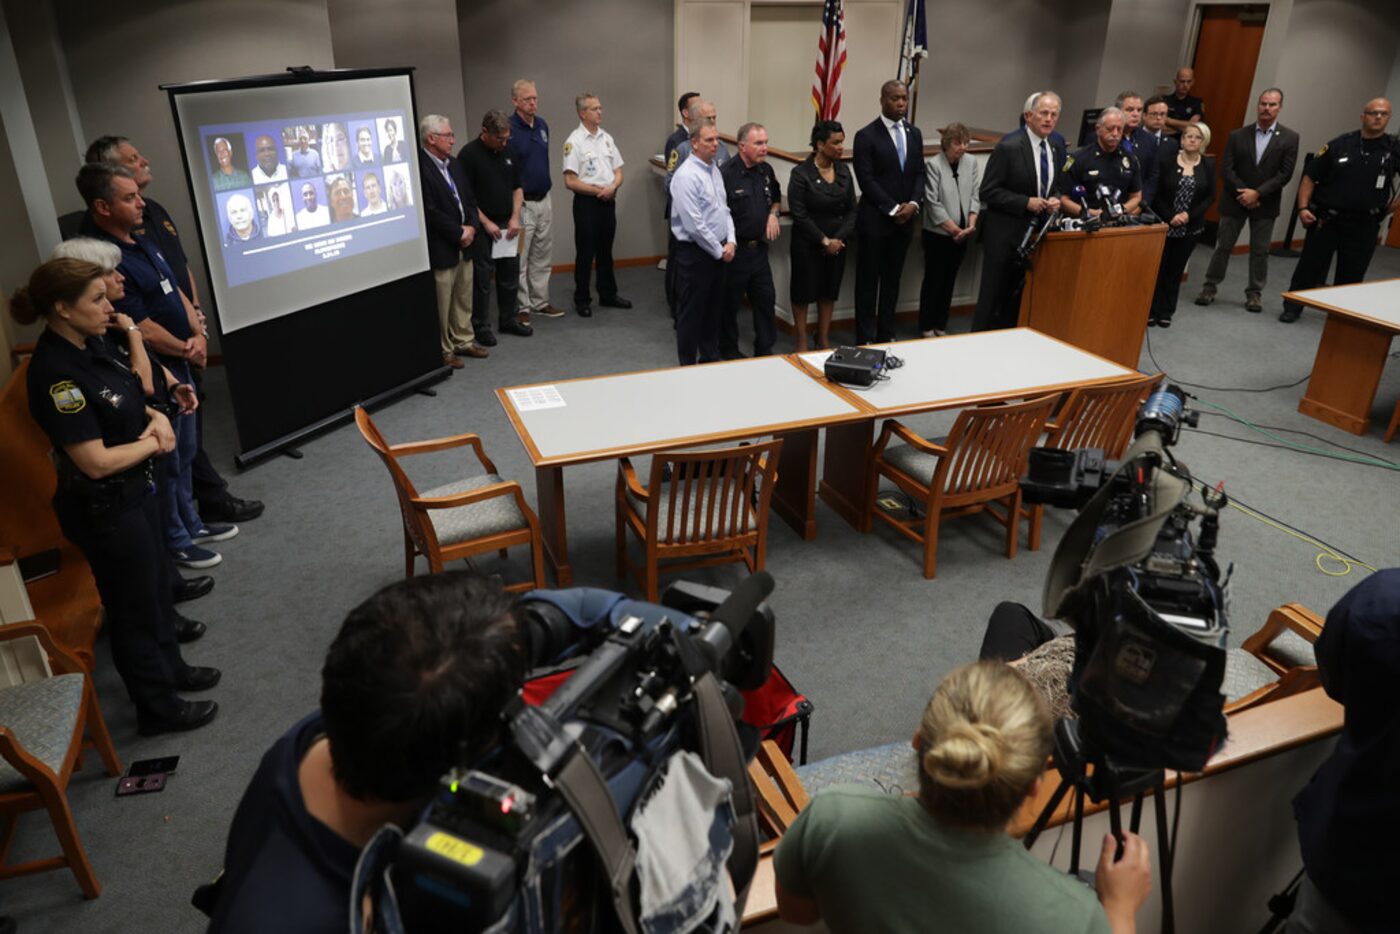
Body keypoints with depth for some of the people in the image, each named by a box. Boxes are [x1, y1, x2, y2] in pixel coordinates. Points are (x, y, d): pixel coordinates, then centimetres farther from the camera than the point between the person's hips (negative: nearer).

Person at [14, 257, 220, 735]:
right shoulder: (56, 374, -28)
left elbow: (129, 397, 14)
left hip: (135, 489, 9)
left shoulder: (93, 342, -2)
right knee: (134, 606, 9)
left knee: (157, 585, 25)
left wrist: (155, 417, -7)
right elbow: (97, 462, -27)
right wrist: (153, 443, -13)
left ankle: (169, 667, 47)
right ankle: (158, 708, 28)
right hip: (102, 508, -8)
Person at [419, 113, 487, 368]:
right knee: (442, 304, 3)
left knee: (464, 299, 18)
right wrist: (459, 233, -14)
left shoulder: (454, 164, 11)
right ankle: (443, 350, 16)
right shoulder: (420, 168, -17)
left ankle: (463, 340, 32)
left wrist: (471, 226, -1)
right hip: (440, 249, -8)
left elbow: (469, 199, 16)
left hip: (464, 245, 8)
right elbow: (430, 211, -21)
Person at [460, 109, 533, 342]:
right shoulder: (469, 154, -11)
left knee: (510, 275, 10)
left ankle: (507, 320, 23)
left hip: (507, 225, 6)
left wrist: (515, 217, 1)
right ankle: (480, 326, 10)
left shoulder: (508, 151, 7)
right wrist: (486, 222, -14)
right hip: (482, 226, -6)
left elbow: (517, 187, 12)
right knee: (482, 278, 0)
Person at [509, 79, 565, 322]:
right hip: (521, 203, -7)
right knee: (520, 258, 1)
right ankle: (522, 307, 10)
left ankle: (540, 302, 24)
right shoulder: (509, 130, -14)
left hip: (544, 200, 7)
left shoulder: (542, 125, 8)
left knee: (543, 256, 14)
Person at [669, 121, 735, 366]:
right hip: (695, 252, -8)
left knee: (713, 308, 18)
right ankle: (687, 365, 15)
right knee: (691, 312, 3)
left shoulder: (714, 169, 10)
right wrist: (719, 251, -13)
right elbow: (694, 224, -21)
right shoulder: (686, 176, -18)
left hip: (719, 251, 8)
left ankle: (710, 357, 32)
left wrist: (731, 242, 0)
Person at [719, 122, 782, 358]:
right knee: (730, 303, 8)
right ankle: (728, 350, 25)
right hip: (734, 250, -7)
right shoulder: (726, 173, -17)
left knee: (766, 298, 11)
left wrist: (773, 214, 5)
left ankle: (765, 350, 25)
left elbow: (776, 197, 24)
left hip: (759, 248, 7)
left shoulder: (766, 170, 6)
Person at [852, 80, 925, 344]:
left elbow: (919, 173, 11)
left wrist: (913, 203, -7)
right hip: (874, 219, -5)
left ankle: (886, 333, 21)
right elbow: (866, 179, -12)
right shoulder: (866, 135, -8)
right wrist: (893, 209, -15)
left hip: (905, 219, 5)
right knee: (868, 280, 3)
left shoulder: (914, 133, 11)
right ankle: (865, 338, 10)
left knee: (892, 279, 12)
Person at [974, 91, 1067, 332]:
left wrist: (1054, 199, -3)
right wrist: (1026, 203, -19)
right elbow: (988, 192, -14)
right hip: (1005, 233, -6)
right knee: (992, 294, 0)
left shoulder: (1056, 149, 8)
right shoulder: (1008, 147, -13)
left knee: (1017, 297, 13)